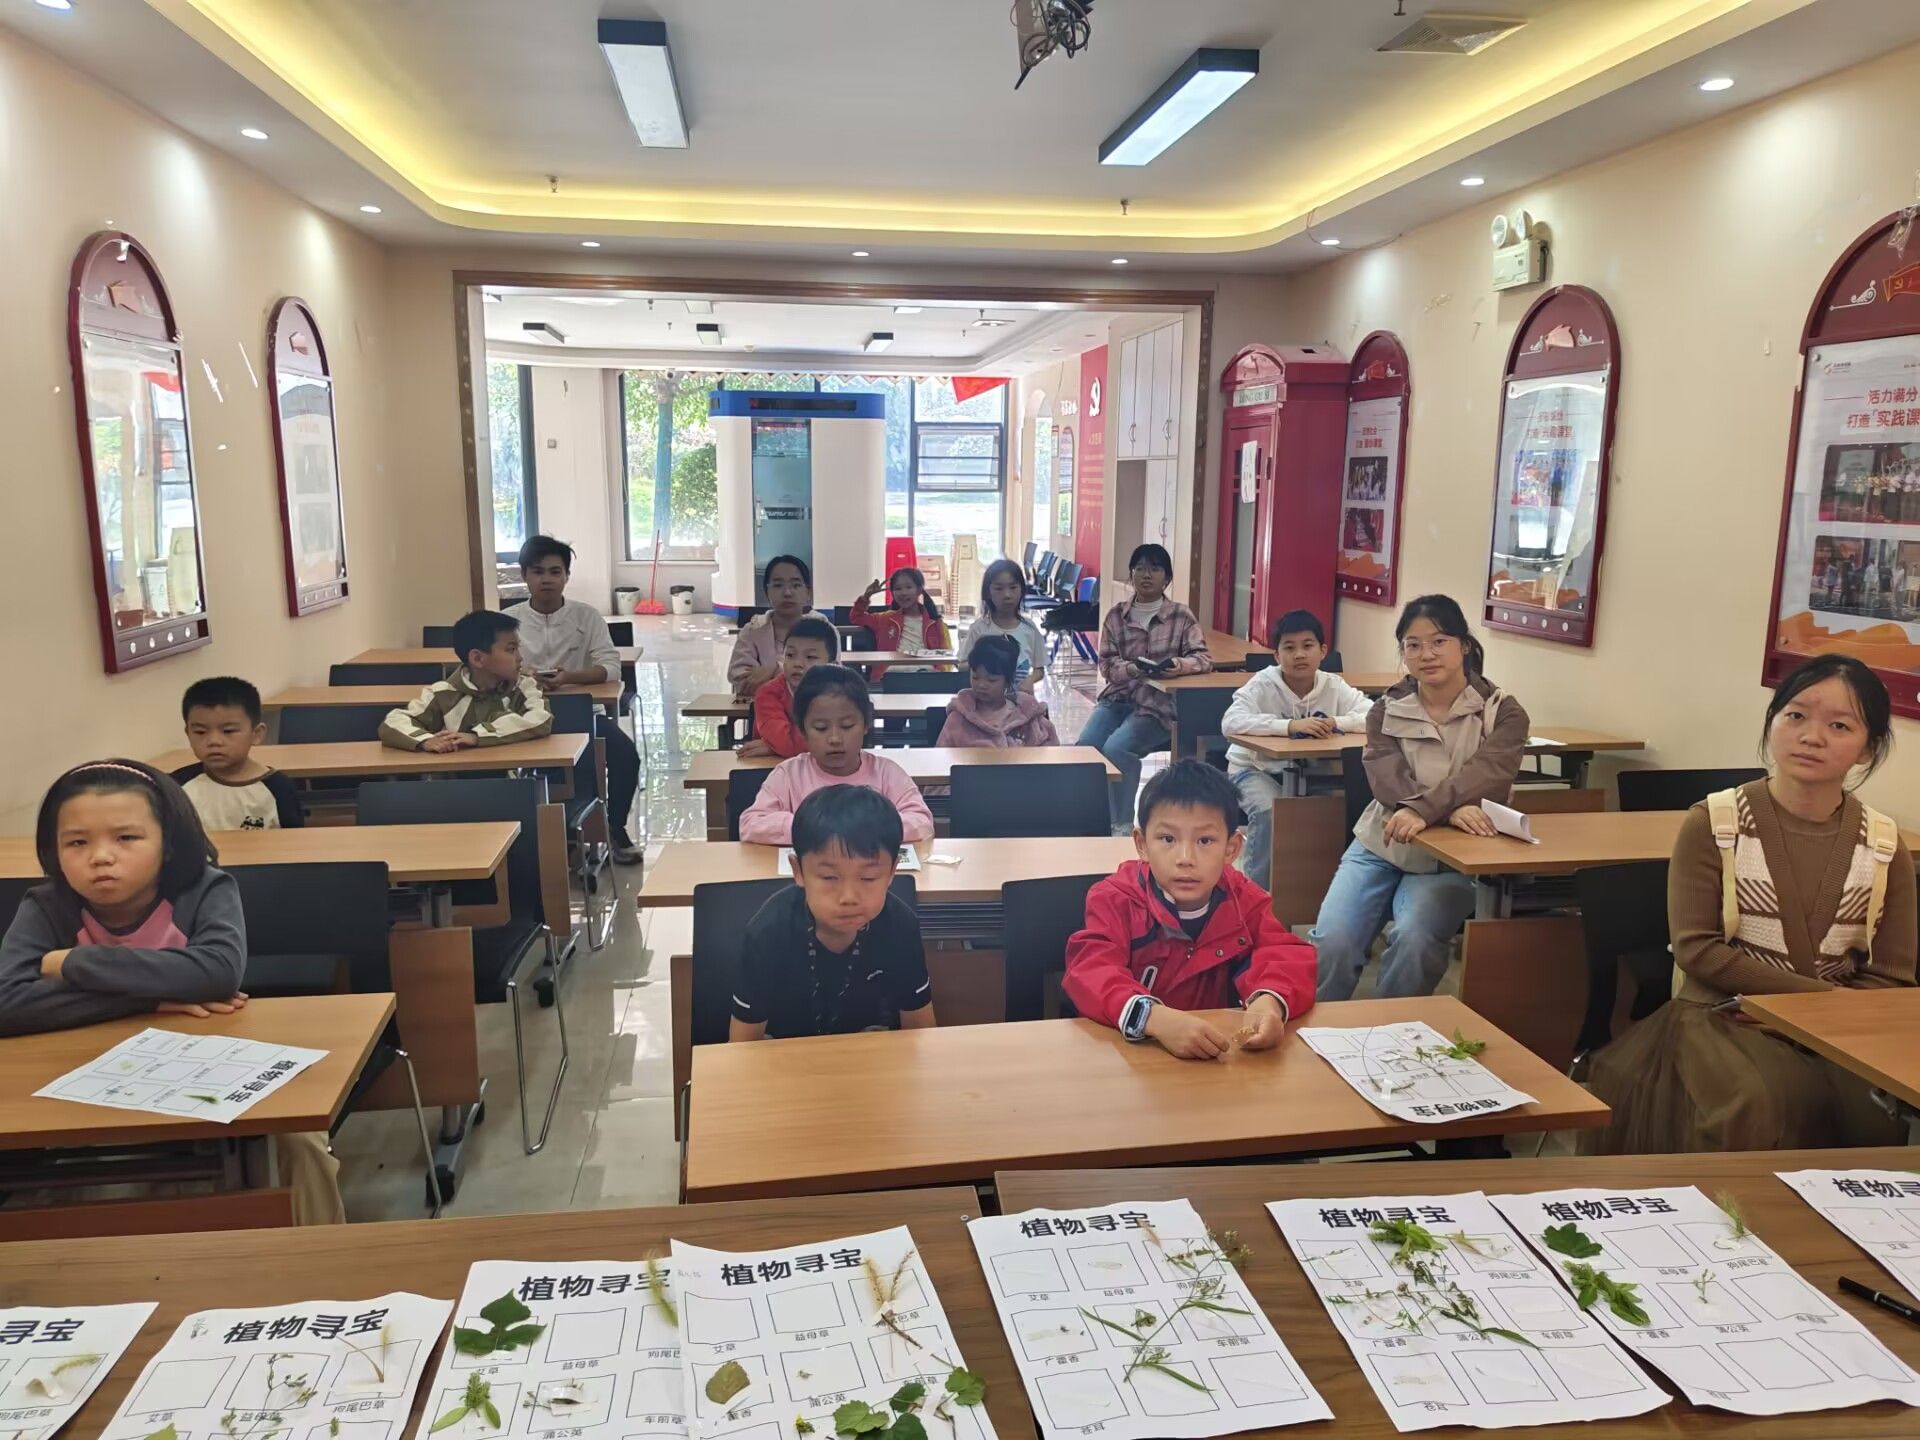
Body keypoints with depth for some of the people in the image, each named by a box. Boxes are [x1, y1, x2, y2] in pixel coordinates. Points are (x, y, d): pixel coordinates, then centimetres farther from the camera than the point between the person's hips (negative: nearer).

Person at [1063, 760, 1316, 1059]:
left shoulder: (1245, 901, 0)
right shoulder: (1117, 899, -9)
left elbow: (1290, 957, -10)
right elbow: (1091, 970, -24)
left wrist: (1270, 1001, -33)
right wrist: (1155, 1018, -42)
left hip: (1222, 1058, 2)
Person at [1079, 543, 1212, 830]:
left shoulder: (1181, 616, 2)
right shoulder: (1116, 615, 7)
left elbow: (1203, 658, -3)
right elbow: (1107, 665, 1)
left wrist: (1180, 664, -26)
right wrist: (1132, 669, -21)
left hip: (1158, 703, -3)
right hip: (1117, 698, 3)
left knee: (1117, 747, -28)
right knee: (1086, 746, -23)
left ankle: (1123, 824, -11)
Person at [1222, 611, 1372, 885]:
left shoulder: (1333, 686, -8)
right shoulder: (1263, 684, -18)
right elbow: (1230, 722, -35)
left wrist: (1335, 723, -34)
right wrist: (1290, 725, -44)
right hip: (1255, 767, -3)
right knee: (1269, 811, -31)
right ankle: (1256, 887, -11)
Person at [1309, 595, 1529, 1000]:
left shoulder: (1501, 711, -1)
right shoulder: (1386, 711, 5)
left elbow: (1486, 774, -20)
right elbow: (1388, 780, -12)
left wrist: (1423, 812, -37)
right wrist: (1451, 808, -31)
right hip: (1381, 845, 2)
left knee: (1414, 941, -29)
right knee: (1331, 942, -18)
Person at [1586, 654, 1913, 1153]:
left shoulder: (1884, 846, 3)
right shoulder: (1712, 824, -6)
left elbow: (1891, 979, 4)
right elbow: (1696, 949, -9)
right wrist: (1820, 994, -14)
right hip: (1721, 1016, -3)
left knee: (1889, 1114, -24)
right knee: (1762, 1106, -31)